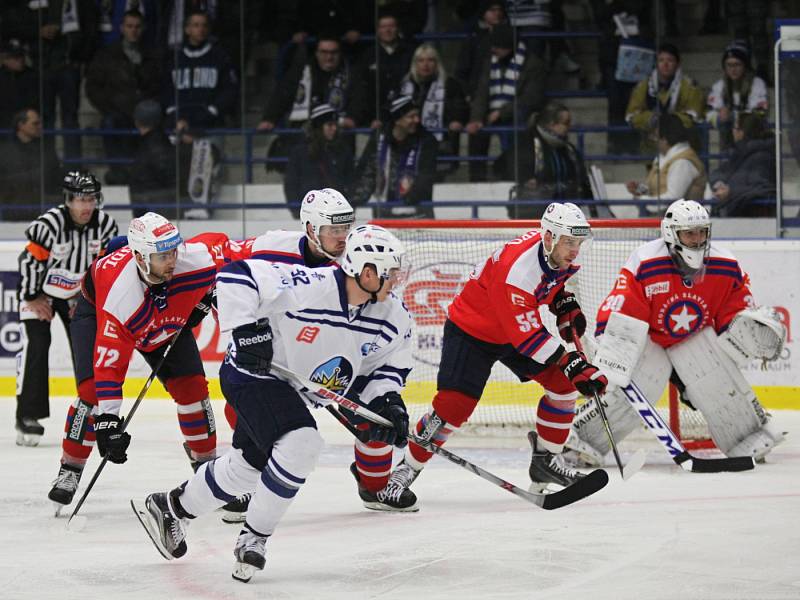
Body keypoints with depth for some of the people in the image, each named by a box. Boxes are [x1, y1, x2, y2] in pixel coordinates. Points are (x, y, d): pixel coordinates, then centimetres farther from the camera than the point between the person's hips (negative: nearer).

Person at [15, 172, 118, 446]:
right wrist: (33, 298, -13)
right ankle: (27, 417, -14)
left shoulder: (105, 224, -14)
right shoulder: (49, 224, -30)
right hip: (40, 290, -5)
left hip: (77, 294, 5)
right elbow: (29, 260, -21)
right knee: (35, 346, -16)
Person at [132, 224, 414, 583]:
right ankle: (253, 539, -11)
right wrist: (245, 329, -33)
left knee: (245, 466, 20)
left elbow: (391, 364, 4)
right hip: (253, 375, -8)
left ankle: (170, 507, 44)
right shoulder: (306, 287, -32)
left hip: (297, 392, 8)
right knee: (300, 445, -28)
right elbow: (236, 275, -29)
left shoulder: (394, 318, -11)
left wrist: (387, 401, -14)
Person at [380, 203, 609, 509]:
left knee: (564, 383, -3)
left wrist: (566, 305, -2)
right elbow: (527, 335, -36)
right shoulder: (516, 269, -37)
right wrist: (570, 362, -38)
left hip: (519, 326, 8)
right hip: (471, 331, -8)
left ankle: (546, 460, 10)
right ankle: (406, 469, 2)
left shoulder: (559, 251, -12)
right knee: (453, 405, -15)